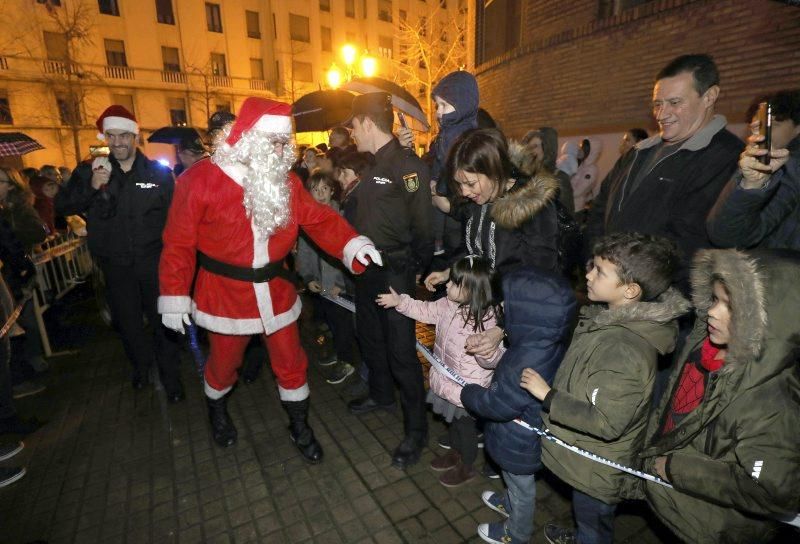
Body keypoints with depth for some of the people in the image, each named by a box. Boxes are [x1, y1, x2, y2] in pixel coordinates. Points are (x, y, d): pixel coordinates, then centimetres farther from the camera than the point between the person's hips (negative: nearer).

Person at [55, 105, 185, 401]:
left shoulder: (159, 172, -4)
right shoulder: (89, 172, 1)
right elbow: (61, 206, -2)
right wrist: (91, 186, -19)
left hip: (153, 261, -2)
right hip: (115, 264, 3)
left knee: (162, 319, 6)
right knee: (127, 320, 18)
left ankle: (169, 373, 23)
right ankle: (140, 364, 42)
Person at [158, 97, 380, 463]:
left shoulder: (286, 181, 0)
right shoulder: (202, 180, -12)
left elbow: (319, 219, -4)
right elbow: (179, 244, -9)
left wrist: (352, 245, -20)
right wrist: (175, 298, -8)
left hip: (275, 292, 3)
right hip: (225, 296, -2)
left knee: (290, 362, 12)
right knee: (224, 362, 19)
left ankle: (299, 426, 36)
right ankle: (216, 410, 54)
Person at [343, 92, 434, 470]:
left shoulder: (407, 165, -16)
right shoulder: (370, 165, 11)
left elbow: (422, 223, -18)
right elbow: (354, 214, 13)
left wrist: (417, 268, -9)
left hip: (395, 272, -9)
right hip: (367, 269, 9)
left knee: (400, 350, -2)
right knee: (369, 337, 22)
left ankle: (416, 430, 17)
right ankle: (381, 394, 47)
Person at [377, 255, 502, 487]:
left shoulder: (486, 320, -32)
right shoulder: (449, 304, -10)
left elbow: (493, 360, -30)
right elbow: (426, 311, 7)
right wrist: (400, 302, 3)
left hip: (467, 389, -7)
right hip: (448, 381, 7)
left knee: (465, 425, 18)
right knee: (453, 421, 29)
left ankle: (467, 467, 44)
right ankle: (455, 453, 56)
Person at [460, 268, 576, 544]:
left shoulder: (528, 364, -43)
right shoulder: (550, 342, -14)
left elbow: (496, 405, -30)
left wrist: (467, 392, -14)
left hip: (519, 444, -7)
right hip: (529, 432, 7)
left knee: (521, 487, 22)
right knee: (516, 481, 35)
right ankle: (509, 503, 63)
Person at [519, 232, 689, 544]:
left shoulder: (624, 350, -37)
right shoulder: (617, 316, -9)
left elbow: (607, 422, -34)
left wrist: (547, 395, -27)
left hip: (597, 464, -8)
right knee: (586, 512, 35)